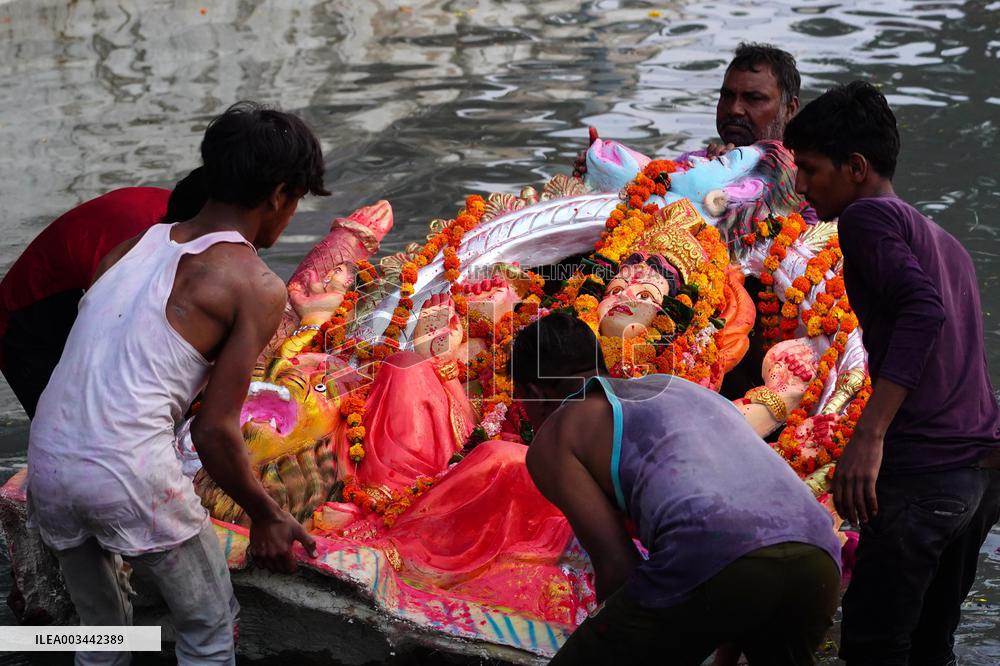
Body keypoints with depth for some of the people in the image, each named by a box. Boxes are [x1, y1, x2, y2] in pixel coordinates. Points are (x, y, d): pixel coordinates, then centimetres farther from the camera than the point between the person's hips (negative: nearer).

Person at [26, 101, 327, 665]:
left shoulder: (132, 246, 15)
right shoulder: (257, 287, -3)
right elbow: (215, 431, -5)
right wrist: (267, 516, 9)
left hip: (47, 464, 6)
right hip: (129, 477, -6)